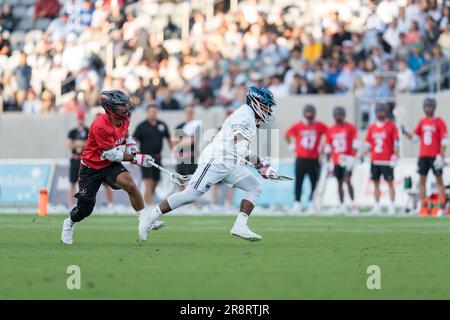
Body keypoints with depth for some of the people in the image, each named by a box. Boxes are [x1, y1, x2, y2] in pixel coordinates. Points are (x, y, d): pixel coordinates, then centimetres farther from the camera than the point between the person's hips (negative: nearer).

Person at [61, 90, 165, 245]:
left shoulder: (124, 120, -5)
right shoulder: (100, 126, -30)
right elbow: (111, 154, -27)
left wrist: (131, 145, -4)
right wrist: (136, 158, -29)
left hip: (111, 165, 5)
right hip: (91, 167, -5)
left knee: (130, 184, -24)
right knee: (85, 207, 0)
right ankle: (69, 223, 32)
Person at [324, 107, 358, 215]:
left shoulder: (350, 128, -2)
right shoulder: (331, 130, 11)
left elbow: (355, 144, -6)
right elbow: (328, 148, 14)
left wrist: (352, 158, -14)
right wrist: (328, 162, 12)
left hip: (347, 159, -5)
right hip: (336, 160, 5)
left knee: (347, 181, -14)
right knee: (339, 183, 7)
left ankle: (353, 204, -6)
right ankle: (342, 205, 11)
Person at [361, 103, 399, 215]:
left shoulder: (391, 126, -2)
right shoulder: (372, 127, 11)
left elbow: (396, 144, -4)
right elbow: (368, 145, 15)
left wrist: (395, 157, -15)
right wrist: (360, 156, 5)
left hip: (387, 161, -5)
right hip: (374, 161, 5)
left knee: (390, 183, -3)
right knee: (376, 183, 7)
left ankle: (392, 206, -3)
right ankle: (376, 206, 11)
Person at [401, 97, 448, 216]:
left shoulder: (439, 122, -4)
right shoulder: (422, 122, 12)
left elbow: (444, 141, -8)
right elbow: (415, 137, 14)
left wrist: (441, 156, -15)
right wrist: (405, 132, -3)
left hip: (435, 156, -5)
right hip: (423, 156, 5)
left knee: (439, 180, -2)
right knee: (422, 180, 3)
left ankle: (442, 206, -4)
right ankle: (422, 206, 6)